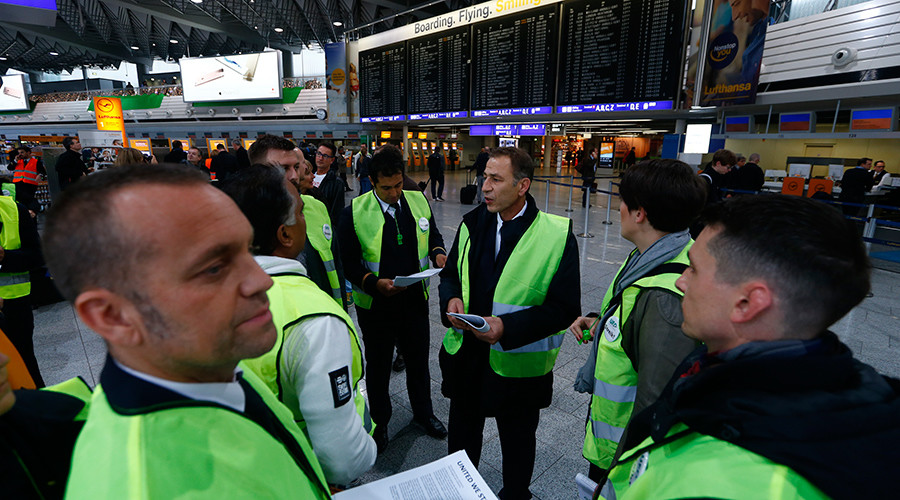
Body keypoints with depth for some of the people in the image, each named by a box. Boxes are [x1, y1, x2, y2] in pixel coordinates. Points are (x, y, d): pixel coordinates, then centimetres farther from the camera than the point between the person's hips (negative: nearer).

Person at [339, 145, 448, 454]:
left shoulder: (418, 201, -1)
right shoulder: (355, 212, -13)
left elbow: (434, 235, 13)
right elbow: (349, 262, -11)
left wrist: (438, 253, -9)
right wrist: (374, 283, -26)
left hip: (415, 299, 3)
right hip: (376, 304, -3)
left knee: (418, 360, 21)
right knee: (378, 365, 17)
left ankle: (423, 413, 46)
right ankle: (379, 423, 41)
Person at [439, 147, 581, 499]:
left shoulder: (557, 235, -18)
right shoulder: (473, 223, -3)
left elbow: (565, 308, -17)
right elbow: (451, 272, 9)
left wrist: (508, 326, -28)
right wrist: (452, 298, -13)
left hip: (519, 364, -4)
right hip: (465, 353, 5)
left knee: (517, 442, 22)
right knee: (462, 431, 27)